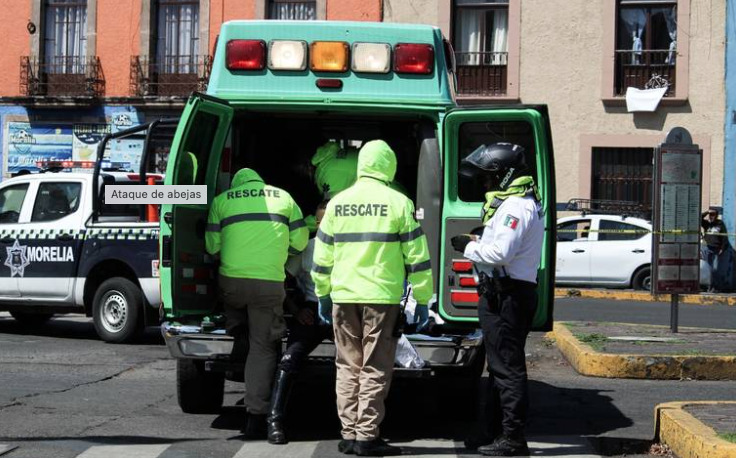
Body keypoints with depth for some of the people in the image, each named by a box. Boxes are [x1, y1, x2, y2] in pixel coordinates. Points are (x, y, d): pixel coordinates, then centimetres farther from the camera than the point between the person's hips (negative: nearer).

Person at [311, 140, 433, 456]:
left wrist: (322, 295, 21)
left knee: (348, 367, 12)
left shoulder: (337, 203, 7)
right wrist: (422, 300, 3)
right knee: (375, 370, 1)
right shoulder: (398, 203, -3)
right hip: (382, 298, -3)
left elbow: (322, 256, 11)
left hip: (343, 298, 4)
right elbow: (416, 257, -3)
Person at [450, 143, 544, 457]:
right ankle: (495, 431, 26)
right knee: (500, 365, 17)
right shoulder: (512, 203, 20)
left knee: (508, 366, -7)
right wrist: (478, 242, 8)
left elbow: (501, 253, -24)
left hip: (506, 294, -11)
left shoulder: (515, 206, -15)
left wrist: (468, 247, -11)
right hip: (504, 293, 11)